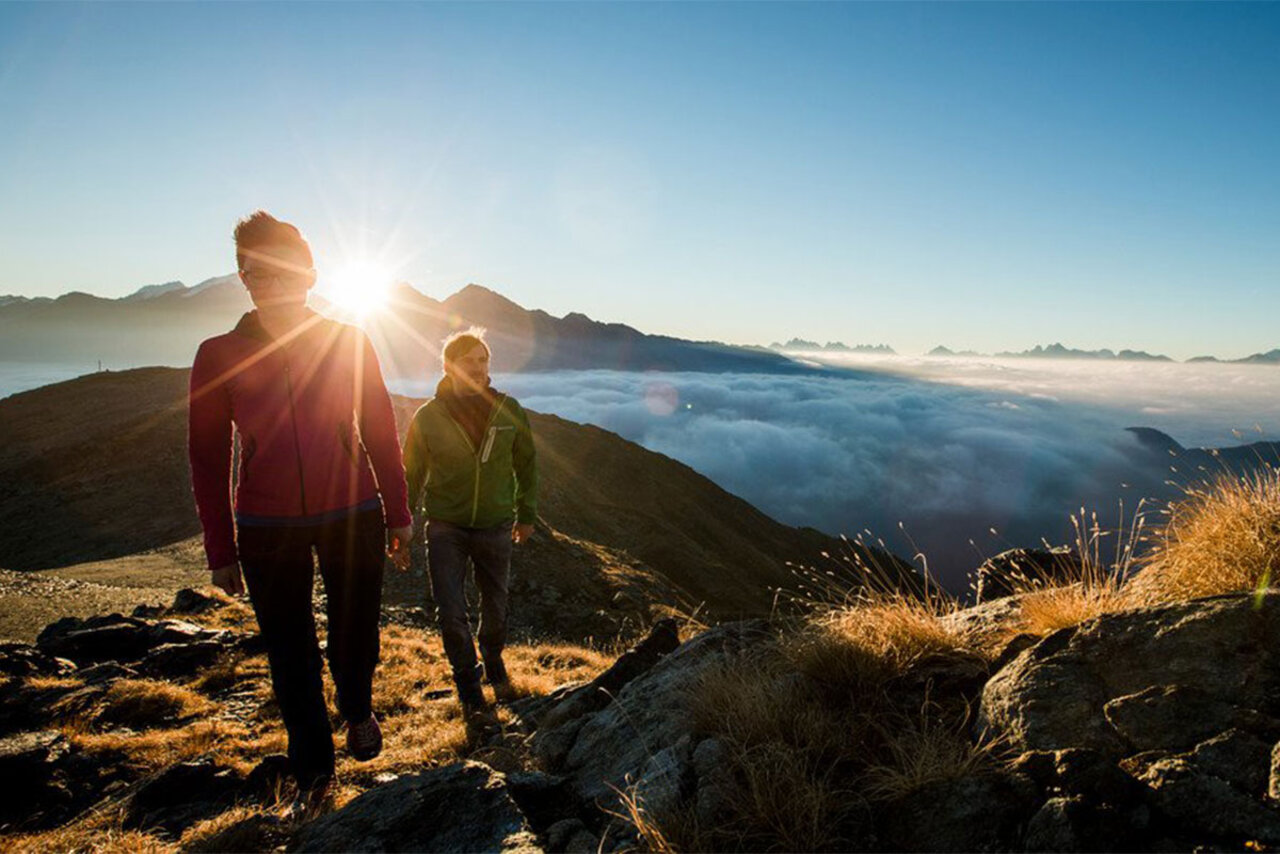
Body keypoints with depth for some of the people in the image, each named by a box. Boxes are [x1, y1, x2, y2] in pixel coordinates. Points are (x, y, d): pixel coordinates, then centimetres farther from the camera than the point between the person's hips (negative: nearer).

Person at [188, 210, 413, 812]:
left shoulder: (349, 344, -3)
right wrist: (220, 551, 1)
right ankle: (314, 771, 29)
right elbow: (207, 457, 1)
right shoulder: (218, 356, -3)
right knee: (290, 655, 8)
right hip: (266, 530, 0)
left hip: (354, 516, 0)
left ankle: (358, 712, 46)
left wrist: (398, 515, 3)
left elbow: (380, 432, 3)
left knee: (354, 634, 12)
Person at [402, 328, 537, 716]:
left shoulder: (508, 410, -5)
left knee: (496, 608, 14)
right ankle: (467, 680, 23)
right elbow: (411, 473, 3)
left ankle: (493, 663, 43)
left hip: (495, 526, 2)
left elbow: (526, 464, 8)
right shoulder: (428, 416, -8)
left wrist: (526, 515, 13)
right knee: (451, 614, -1)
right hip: (445, 528, -1)